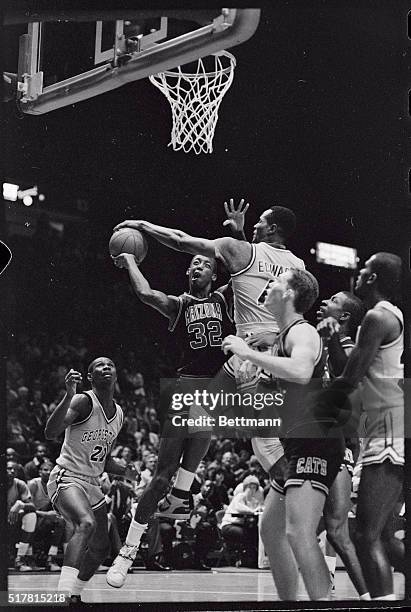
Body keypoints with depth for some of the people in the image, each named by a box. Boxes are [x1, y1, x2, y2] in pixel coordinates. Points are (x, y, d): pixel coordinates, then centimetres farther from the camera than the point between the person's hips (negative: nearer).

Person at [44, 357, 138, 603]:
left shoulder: (119, 414, 12)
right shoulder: (84, 402, -13)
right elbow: (50, 433, -28)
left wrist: (125, 471, 3)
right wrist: (69, 395, -38)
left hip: (93, 483, 9)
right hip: (67, 479, -9)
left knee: (101, 548, 12)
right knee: (87, 523, -34)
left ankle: (75, 595, 32)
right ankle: (64, 595, -40)